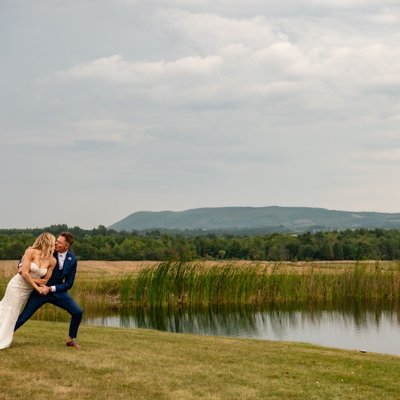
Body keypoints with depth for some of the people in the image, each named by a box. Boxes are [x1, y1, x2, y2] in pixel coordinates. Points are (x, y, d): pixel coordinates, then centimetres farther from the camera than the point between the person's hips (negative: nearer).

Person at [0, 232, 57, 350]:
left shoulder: (52, 261, -9)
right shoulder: (31, 252, -21)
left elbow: (45, 281, -2)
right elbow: (25, 274, -23)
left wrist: (30, 278, -15)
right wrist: (37, 288, -19)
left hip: (28, 290, 5)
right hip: (17, 285, -5)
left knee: (11, 314, 14)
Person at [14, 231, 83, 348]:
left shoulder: (72, 260, -9)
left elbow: (68, 284, -8)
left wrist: (50, 289, -19)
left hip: (57, 291, 1)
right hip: (40, 290, -1)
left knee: (77, 312, -11)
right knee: (23, 317, -6)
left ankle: (71, 339, 9)